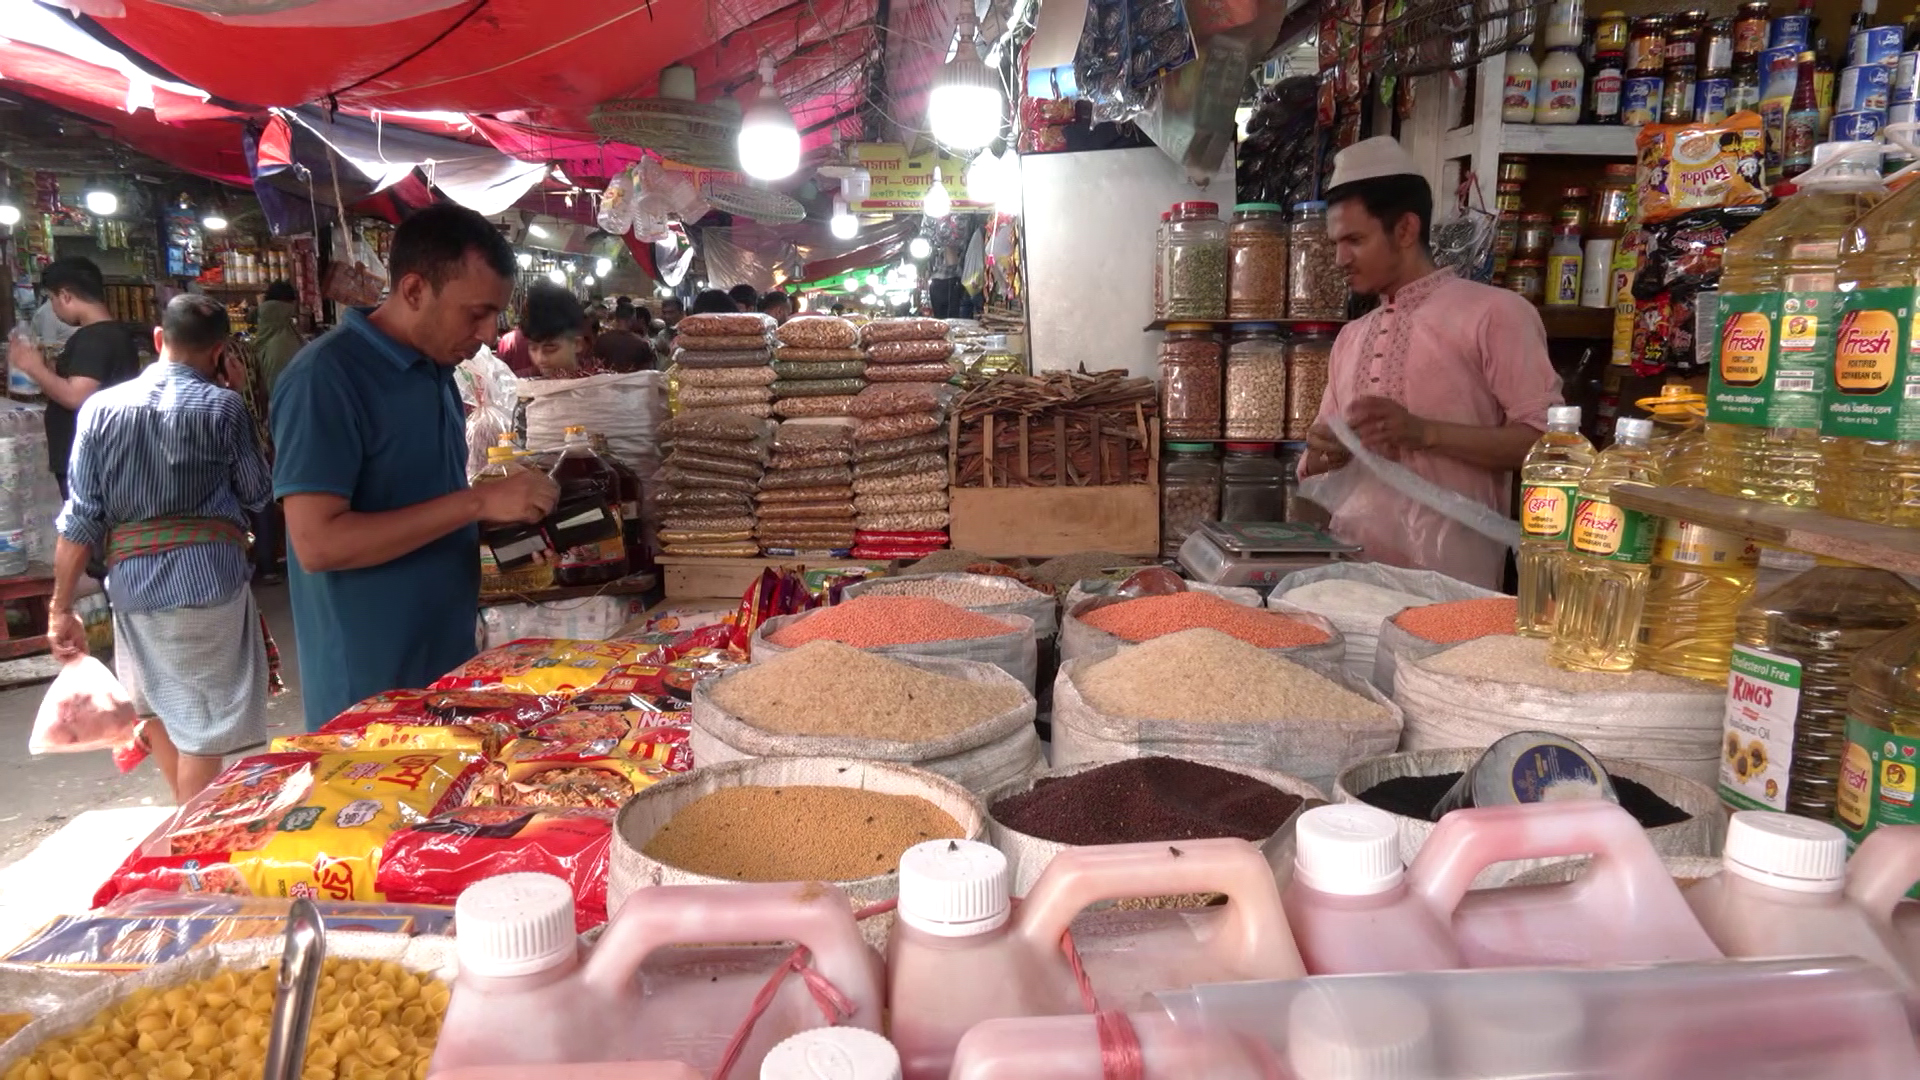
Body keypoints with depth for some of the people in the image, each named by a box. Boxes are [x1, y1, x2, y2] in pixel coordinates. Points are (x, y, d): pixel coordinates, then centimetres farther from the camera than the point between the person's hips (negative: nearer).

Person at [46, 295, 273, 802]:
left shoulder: (101, 406, 5)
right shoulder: (222, 406, -3)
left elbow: (80, 517, 3)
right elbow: (258, 493, 3)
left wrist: (61, 607, 7)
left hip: (131, 580, 4)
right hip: (208, 575, -4)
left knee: (157, 711, 23)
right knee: (204, 729, 5)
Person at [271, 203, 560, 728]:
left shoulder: (436, 370, 9)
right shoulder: (327, 375, -17)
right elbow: (317, 542, -24)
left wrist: (507, 522, 1)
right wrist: (477, 503, -24)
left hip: (449, 662, 8)